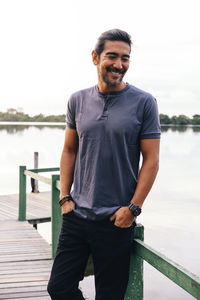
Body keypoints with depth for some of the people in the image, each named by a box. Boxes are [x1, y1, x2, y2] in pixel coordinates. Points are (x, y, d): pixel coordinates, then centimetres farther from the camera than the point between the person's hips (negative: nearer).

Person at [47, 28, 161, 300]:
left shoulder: (144, 102, -5)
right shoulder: (78, 100, 6)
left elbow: (151, 160, -5)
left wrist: (133, 208, -11)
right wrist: (65, 197, 5)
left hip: (116, 220, -3)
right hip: (76, 215, 4)